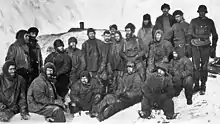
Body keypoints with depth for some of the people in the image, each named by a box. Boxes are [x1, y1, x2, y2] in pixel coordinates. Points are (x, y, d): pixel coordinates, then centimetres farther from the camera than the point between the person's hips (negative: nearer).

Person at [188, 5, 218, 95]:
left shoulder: (210, 22, 11)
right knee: (196, 67, -3)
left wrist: (213, 46, 9)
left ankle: (203, 86, 6)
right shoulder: (194, 21, 9)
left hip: (206, 47, 0)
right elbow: (189, 34, 7)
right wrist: (188, 45, -3)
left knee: (204, 67, 0)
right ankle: (196, 85, 6)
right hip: (195, 46, 0)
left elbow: (214, 35, 17)